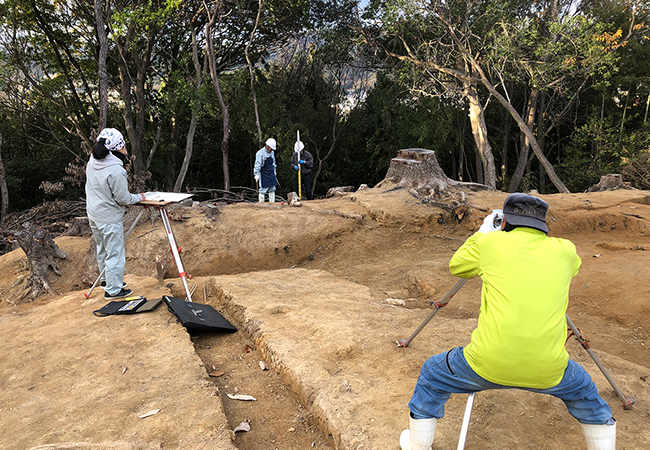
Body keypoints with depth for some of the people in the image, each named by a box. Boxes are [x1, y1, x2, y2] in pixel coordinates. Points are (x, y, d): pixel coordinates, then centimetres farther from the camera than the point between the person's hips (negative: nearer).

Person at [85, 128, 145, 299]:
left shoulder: (92, 163, 0)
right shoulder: (115, 171, -25)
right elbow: (123, 198, -18)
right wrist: (139, 197, -1)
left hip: (94, 215, 9)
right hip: (110, 218, -9)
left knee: (103, 250, 23)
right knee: (115, 253, 3)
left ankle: (106, 280, 40)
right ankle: (113, 289, 13)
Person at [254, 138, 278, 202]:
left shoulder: (271, 152, 10)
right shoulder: (260, 153, -13)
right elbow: (257, 164, -14)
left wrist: (274, 171, 22)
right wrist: (257, 174, -15)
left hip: (271, 174, 7)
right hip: (263, 175, -7)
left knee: (272, 189, 7)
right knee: (263, 189, -6)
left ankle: (272, 202, 12)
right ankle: (261, 203, 2)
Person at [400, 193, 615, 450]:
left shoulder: (490, 243, 0)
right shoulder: (564, 251, 6)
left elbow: (456, 267, 20)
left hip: (487, 363, -2)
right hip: (547, 370, 3)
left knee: (432, 376, 25)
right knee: (584, 392, 37)